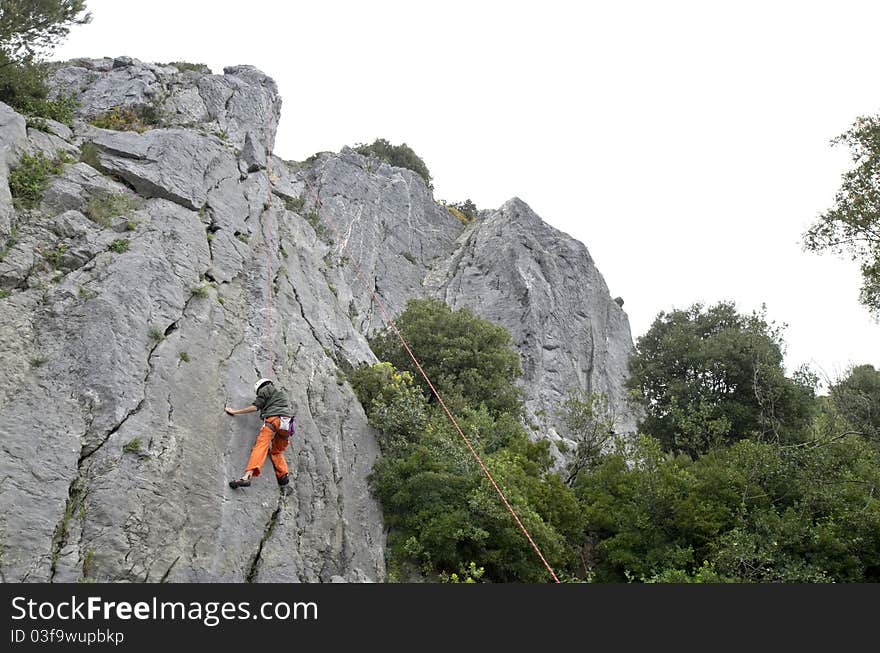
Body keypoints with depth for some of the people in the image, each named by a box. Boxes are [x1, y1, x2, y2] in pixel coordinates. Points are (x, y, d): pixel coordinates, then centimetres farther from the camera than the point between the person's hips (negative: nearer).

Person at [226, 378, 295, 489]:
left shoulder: (266, 390, 18)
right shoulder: (283, 395, 39)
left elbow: (255, 407, 9)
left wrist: (235, 411, 16)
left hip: (273, 419, -6)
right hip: (286, 424, 6)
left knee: (261, 445, -20)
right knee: (276, 451, 21)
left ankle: (248, 475, -38)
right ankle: (283, 475, 3)